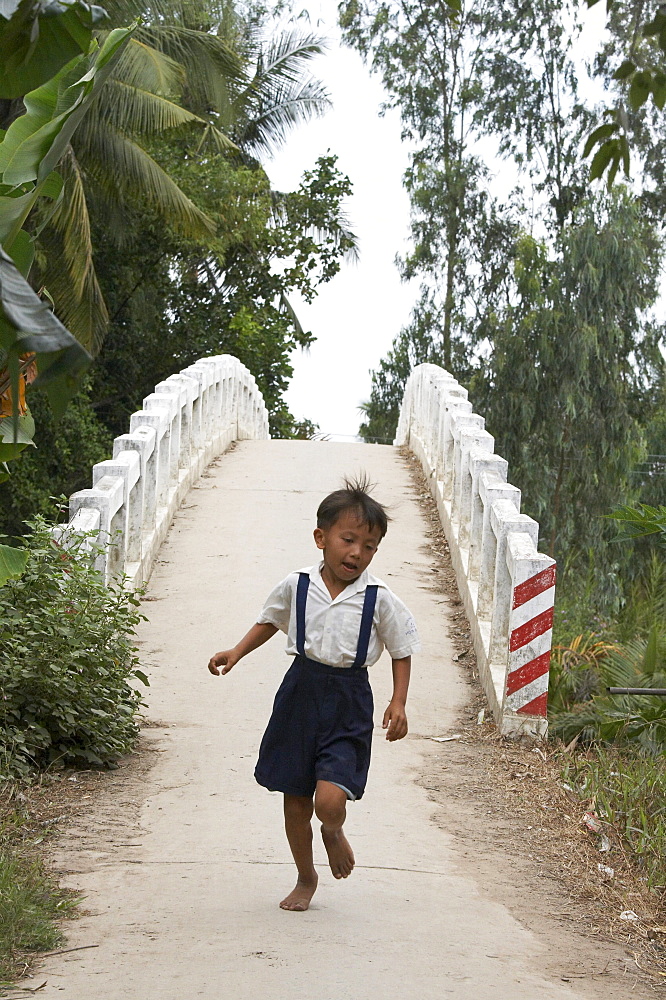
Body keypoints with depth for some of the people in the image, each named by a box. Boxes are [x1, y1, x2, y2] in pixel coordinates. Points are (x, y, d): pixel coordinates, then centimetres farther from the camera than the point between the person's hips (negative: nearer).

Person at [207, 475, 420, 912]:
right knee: (295, 802, 10)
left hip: (348, 704, -2)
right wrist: (235, 653, 7)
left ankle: (334, 833, 20)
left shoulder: (380, 599, -7)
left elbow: (402, 651, 4)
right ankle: (306, 878, 33)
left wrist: (398, 703, -4)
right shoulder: (296, 586, -2)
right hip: (300, 694, 2)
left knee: (330, 801, -18)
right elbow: (269, 621, 17)